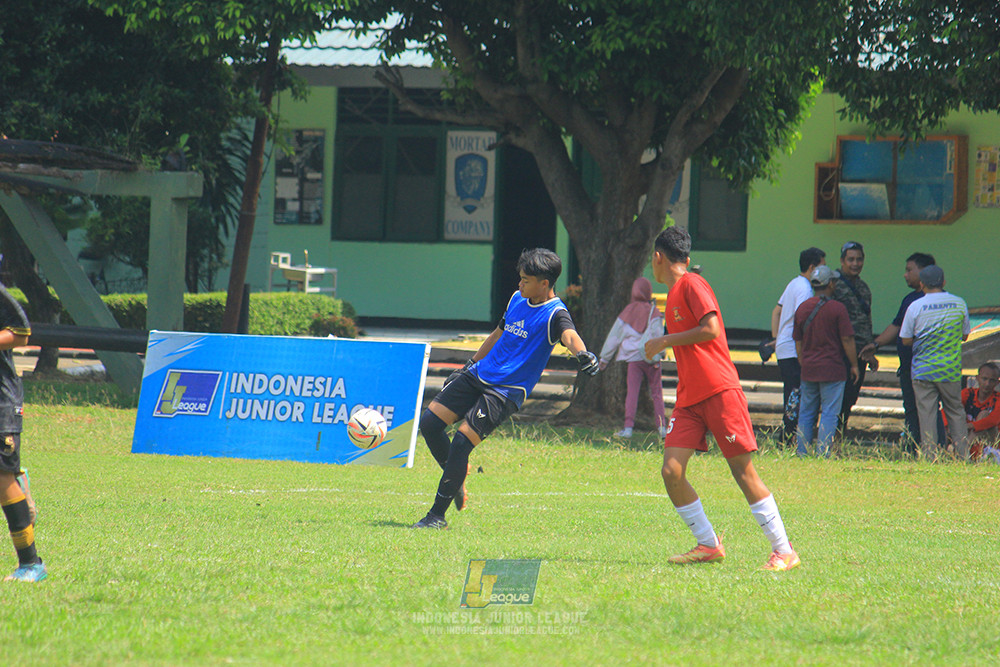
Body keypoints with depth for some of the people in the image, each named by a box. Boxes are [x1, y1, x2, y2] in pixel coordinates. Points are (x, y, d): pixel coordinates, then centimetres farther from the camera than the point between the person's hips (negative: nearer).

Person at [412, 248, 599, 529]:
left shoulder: (554, 314, -14)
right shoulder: (517, 299, 10)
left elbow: (569, 335, -35)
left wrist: (583, 354, -58)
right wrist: (469, 366, 31)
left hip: (507, 391, -8)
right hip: (480, 375, 8)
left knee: (462, 441, -17)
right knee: (429, 422, 0)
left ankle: (438, 515, -7)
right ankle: (457, 479, 23)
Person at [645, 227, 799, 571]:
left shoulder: (692, 285, -7)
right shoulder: (673, 293, 20)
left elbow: (711, 329, -19)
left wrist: (665, 341, -11)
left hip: (719, 391, -8)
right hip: (689, 399, 8)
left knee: (743, 471, -8)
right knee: (671, 471, -6)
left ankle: (784, 551, -4)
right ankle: (708, 545, 4)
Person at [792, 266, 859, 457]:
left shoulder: (802, 308, 7)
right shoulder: (837, 308, -10)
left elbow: (798, 342, 12)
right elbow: (847, 340, -9)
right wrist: (854, 365, 1)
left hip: (808, 368, 5)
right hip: (832, 369, -5)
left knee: (806, 412, 12)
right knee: (830, 413, -1)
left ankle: (801, 451, 12)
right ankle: (823, 452, -5)